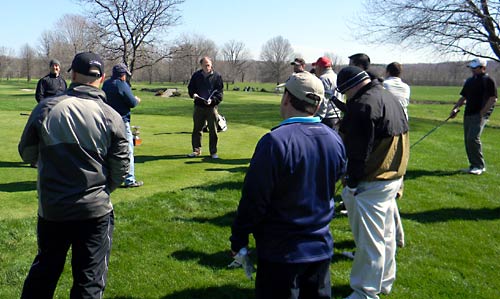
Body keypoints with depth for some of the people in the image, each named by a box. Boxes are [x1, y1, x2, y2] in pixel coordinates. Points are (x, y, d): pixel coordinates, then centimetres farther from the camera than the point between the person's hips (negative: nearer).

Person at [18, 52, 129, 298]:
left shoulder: (45, 108, -7)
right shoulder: (111, 117, -10)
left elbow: (26, 153, 5)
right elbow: (121, 167, -5)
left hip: (51, 209, 2)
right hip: (95, 211, -2)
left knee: (44, 272, 23)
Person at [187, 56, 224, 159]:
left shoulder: (217, 76, 2)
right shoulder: (196, 75, 8)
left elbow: (220, 92, 0)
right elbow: (190, 87, 14)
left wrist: (213, 100, -16)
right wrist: (193, 94, -8)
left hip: (212, 107, -2)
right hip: (199, 106, 2)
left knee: (213, 130, 1)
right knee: (197, 129, 7)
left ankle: (213, 152, 10)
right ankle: (196, 150, 17)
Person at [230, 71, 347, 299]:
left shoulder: (275, 141, -22)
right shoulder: (334, 140, -2)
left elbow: (253, 200, -18)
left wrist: (238, 240, -6)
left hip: (281, 252, -5)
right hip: (321, 247, 6)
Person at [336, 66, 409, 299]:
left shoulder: (363, 104, -19)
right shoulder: (390, 98, 13)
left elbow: (358, 151, -21)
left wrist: (351, 182, -14)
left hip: (370, 184, -10)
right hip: (393, 177, 10)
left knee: (369, 240, -2)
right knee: (386, 234, 21)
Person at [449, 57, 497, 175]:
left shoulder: (488, 81, -5)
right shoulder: (469, 81, 17)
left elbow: (493, 99, -10)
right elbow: (464, 97, 22)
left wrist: (482, 113, -16)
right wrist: (456, 108, 7)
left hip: (480, 114, -8)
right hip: (468, 113, 8)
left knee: (473, 138, -17)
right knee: (467, 140, 6)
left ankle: (479, 166, -7)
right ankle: (474, 165, 15)